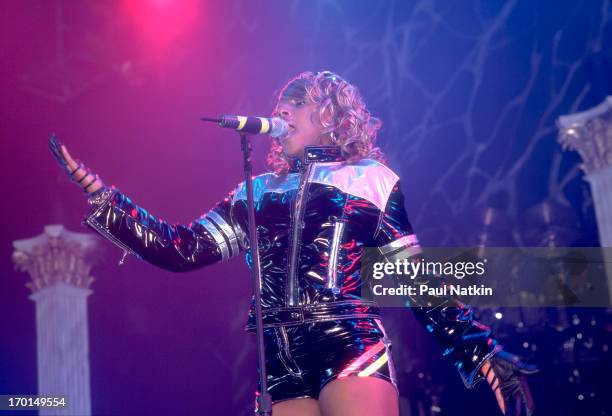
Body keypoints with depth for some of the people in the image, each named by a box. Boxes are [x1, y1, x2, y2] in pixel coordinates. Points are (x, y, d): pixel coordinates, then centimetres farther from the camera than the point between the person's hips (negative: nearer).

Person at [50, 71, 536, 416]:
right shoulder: (258, 190, 19)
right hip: (281, 364, 4)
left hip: (351, 347, -3)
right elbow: (182, 249, 13)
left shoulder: (370, 179, 11)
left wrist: (483, 352, 1)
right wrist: (99, 194, 8)